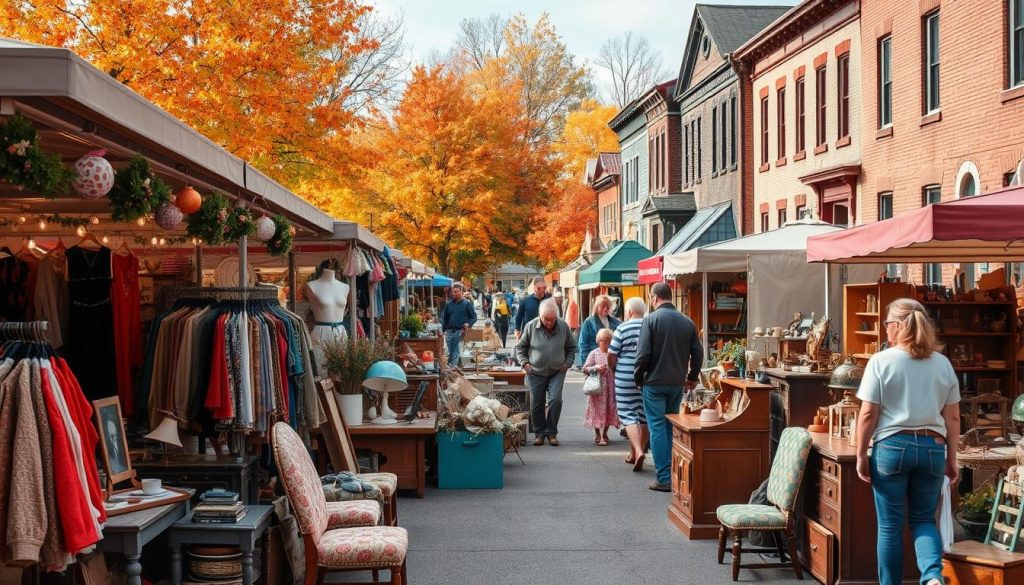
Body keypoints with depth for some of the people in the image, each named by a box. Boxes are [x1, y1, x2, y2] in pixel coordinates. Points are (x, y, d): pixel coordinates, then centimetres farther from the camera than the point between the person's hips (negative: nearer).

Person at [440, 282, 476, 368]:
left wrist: (468, 324, -14)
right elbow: (444, 318, 17)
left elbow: (474, 317, 4)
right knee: (450, 352, 6)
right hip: (449, 331, 4)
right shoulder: (448, 304, 12)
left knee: (455, 353, -11)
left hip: (460, 331, -4)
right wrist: (443, 330, 8)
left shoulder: (467, 304, 2)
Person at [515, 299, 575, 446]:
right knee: (536, 404, 4)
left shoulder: (563, 326, -3)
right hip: (536, 372, 0)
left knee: (555, 400, -13)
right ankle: (539, 432, 21)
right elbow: (520, 347, 5)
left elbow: (571, 348, 13)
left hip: (557, 372, 0)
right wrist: (524, 363, -7)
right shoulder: (531, 326, -8)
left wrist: (567, 363, 1)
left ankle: (551, 432, 2)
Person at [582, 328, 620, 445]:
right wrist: (596, 368, -15)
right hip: (598, 387, -2)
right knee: (598, 410, 0)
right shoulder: (594, 353, 1)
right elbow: (585, 369, -1)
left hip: (611, 387, 2)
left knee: (609, 410, 5)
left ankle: (604, 434, 20)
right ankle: (597, 435, 14)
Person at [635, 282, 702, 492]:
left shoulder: (650, 320, -11)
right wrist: (692, 377, 20)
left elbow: (643, 354, -14)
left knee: (657, 428, -1)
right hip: (677, 383, 5)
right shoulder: (687, 322, 5)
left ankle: (664, 478, -3)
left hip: (654, 382, -5)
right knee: (672, 426, 16)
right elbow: (697, 353, 7)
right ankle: (673, 473, 18)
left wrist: (638, 378, 0)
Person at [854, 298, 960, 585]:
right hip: (932, 448, 3)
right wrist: (951, 458, 15)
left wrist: (861, 455, 0)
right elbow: (953, 417, 7)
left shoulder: (881, 361, -6)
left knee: (890, 525, 8)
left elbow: (868, 414, -8)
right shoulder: (943, 363, 6)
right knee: (924, 519, 14)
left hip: (892, 447, -3)